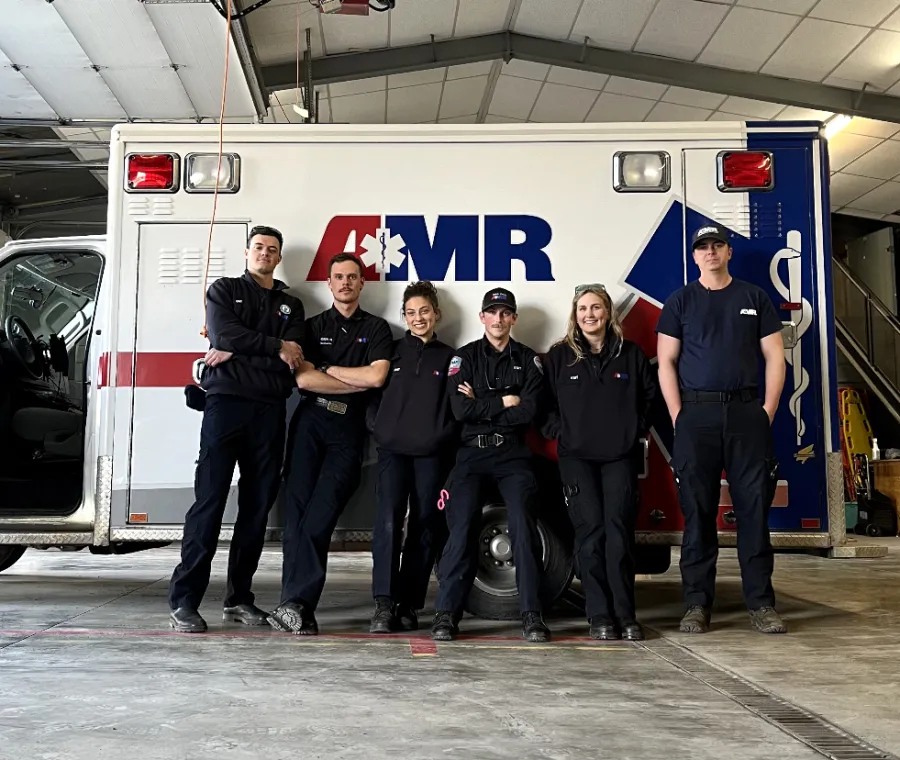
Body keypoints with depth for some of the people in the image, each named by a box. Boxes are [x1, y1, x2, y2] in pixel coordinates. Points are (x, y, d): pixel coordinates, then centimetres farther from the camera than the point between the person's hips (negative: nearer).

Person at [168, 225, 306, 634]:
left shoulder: (290, 305, 18)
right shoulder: (223, 290, 13)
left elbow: (292, 362, 1)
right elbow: (223, 334, -8)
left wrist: (237, 355, -6)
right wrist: (275, 347, -5)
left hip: (269, 411, 3)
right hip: (225, 403, -3)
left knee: (257, 505, 4)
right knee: (209, 500, -9)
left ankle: (239, 597, 12)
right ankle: (183, 601, -7)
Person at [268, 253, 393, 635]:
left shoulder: (377, 328, 12)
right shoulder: (312, 326, 15)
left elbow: (376, 376, -5)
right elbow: (303, 378, 1)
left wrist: (328, 369, 1)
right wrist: (357, 383, -2)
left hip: (348, 430, -1)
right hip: (310, 421, 2)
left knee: (319, 517, -12)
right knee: (298, 511, -10)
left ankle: (296, 602, -13)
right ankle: (300, 606, -11)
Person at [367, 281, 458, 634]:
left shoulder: (448, 357, 13)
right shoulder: (392, 350, 14)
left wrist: (444, 438, -3)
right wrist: (379, 430, 0)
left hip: (431, 453, 1)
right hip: (393, 449, 0)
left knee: (425, 528, 0)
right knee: (388, 521, -16)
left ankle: (408, 606, 8)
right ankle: (384, 604, -16)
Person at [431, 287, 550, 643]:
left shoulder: (528, 360, 13)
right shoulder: (465, 357, 11)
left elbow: (529, 411, -4)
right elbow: (460, 409, -5)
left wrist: (481, 406, -5)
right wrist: (505, 402, -4)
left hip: (513, 453, 0)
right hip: (472, 451, 0)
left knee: (523, 523, -17)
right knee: (461, 525, -15)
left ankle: (532, 613, -12)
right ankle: (446, 612, -11)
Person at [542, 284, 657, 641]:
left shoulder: (630, 353, 10)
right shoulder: (559, 356, 6)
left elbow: (651, 395, 18)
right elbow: (543, 403, 9)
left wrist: (638, 428, 7)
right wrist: (558, 431, -2)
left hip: (621, 455, 1)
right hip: (576, 456, -1)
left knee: (619, 529, -7)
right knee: (590, 530, -7)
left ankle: (625, 614, -1)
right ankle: (599, 615, -1)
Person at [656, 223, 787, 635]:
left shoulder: (754, 297, 12)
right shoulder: (680, 302, 9)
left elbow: (774, 357, 9)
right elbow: (666, 362, 4)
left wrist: (768, 410, -2)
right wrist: (678, 416, -6)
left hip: (747, 411, 1)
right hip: (697, 414, -1)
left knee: (754, 507, 1)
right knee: (697, 511, 1)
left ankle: (761, 603, 8)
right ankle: (697, 604, 6)